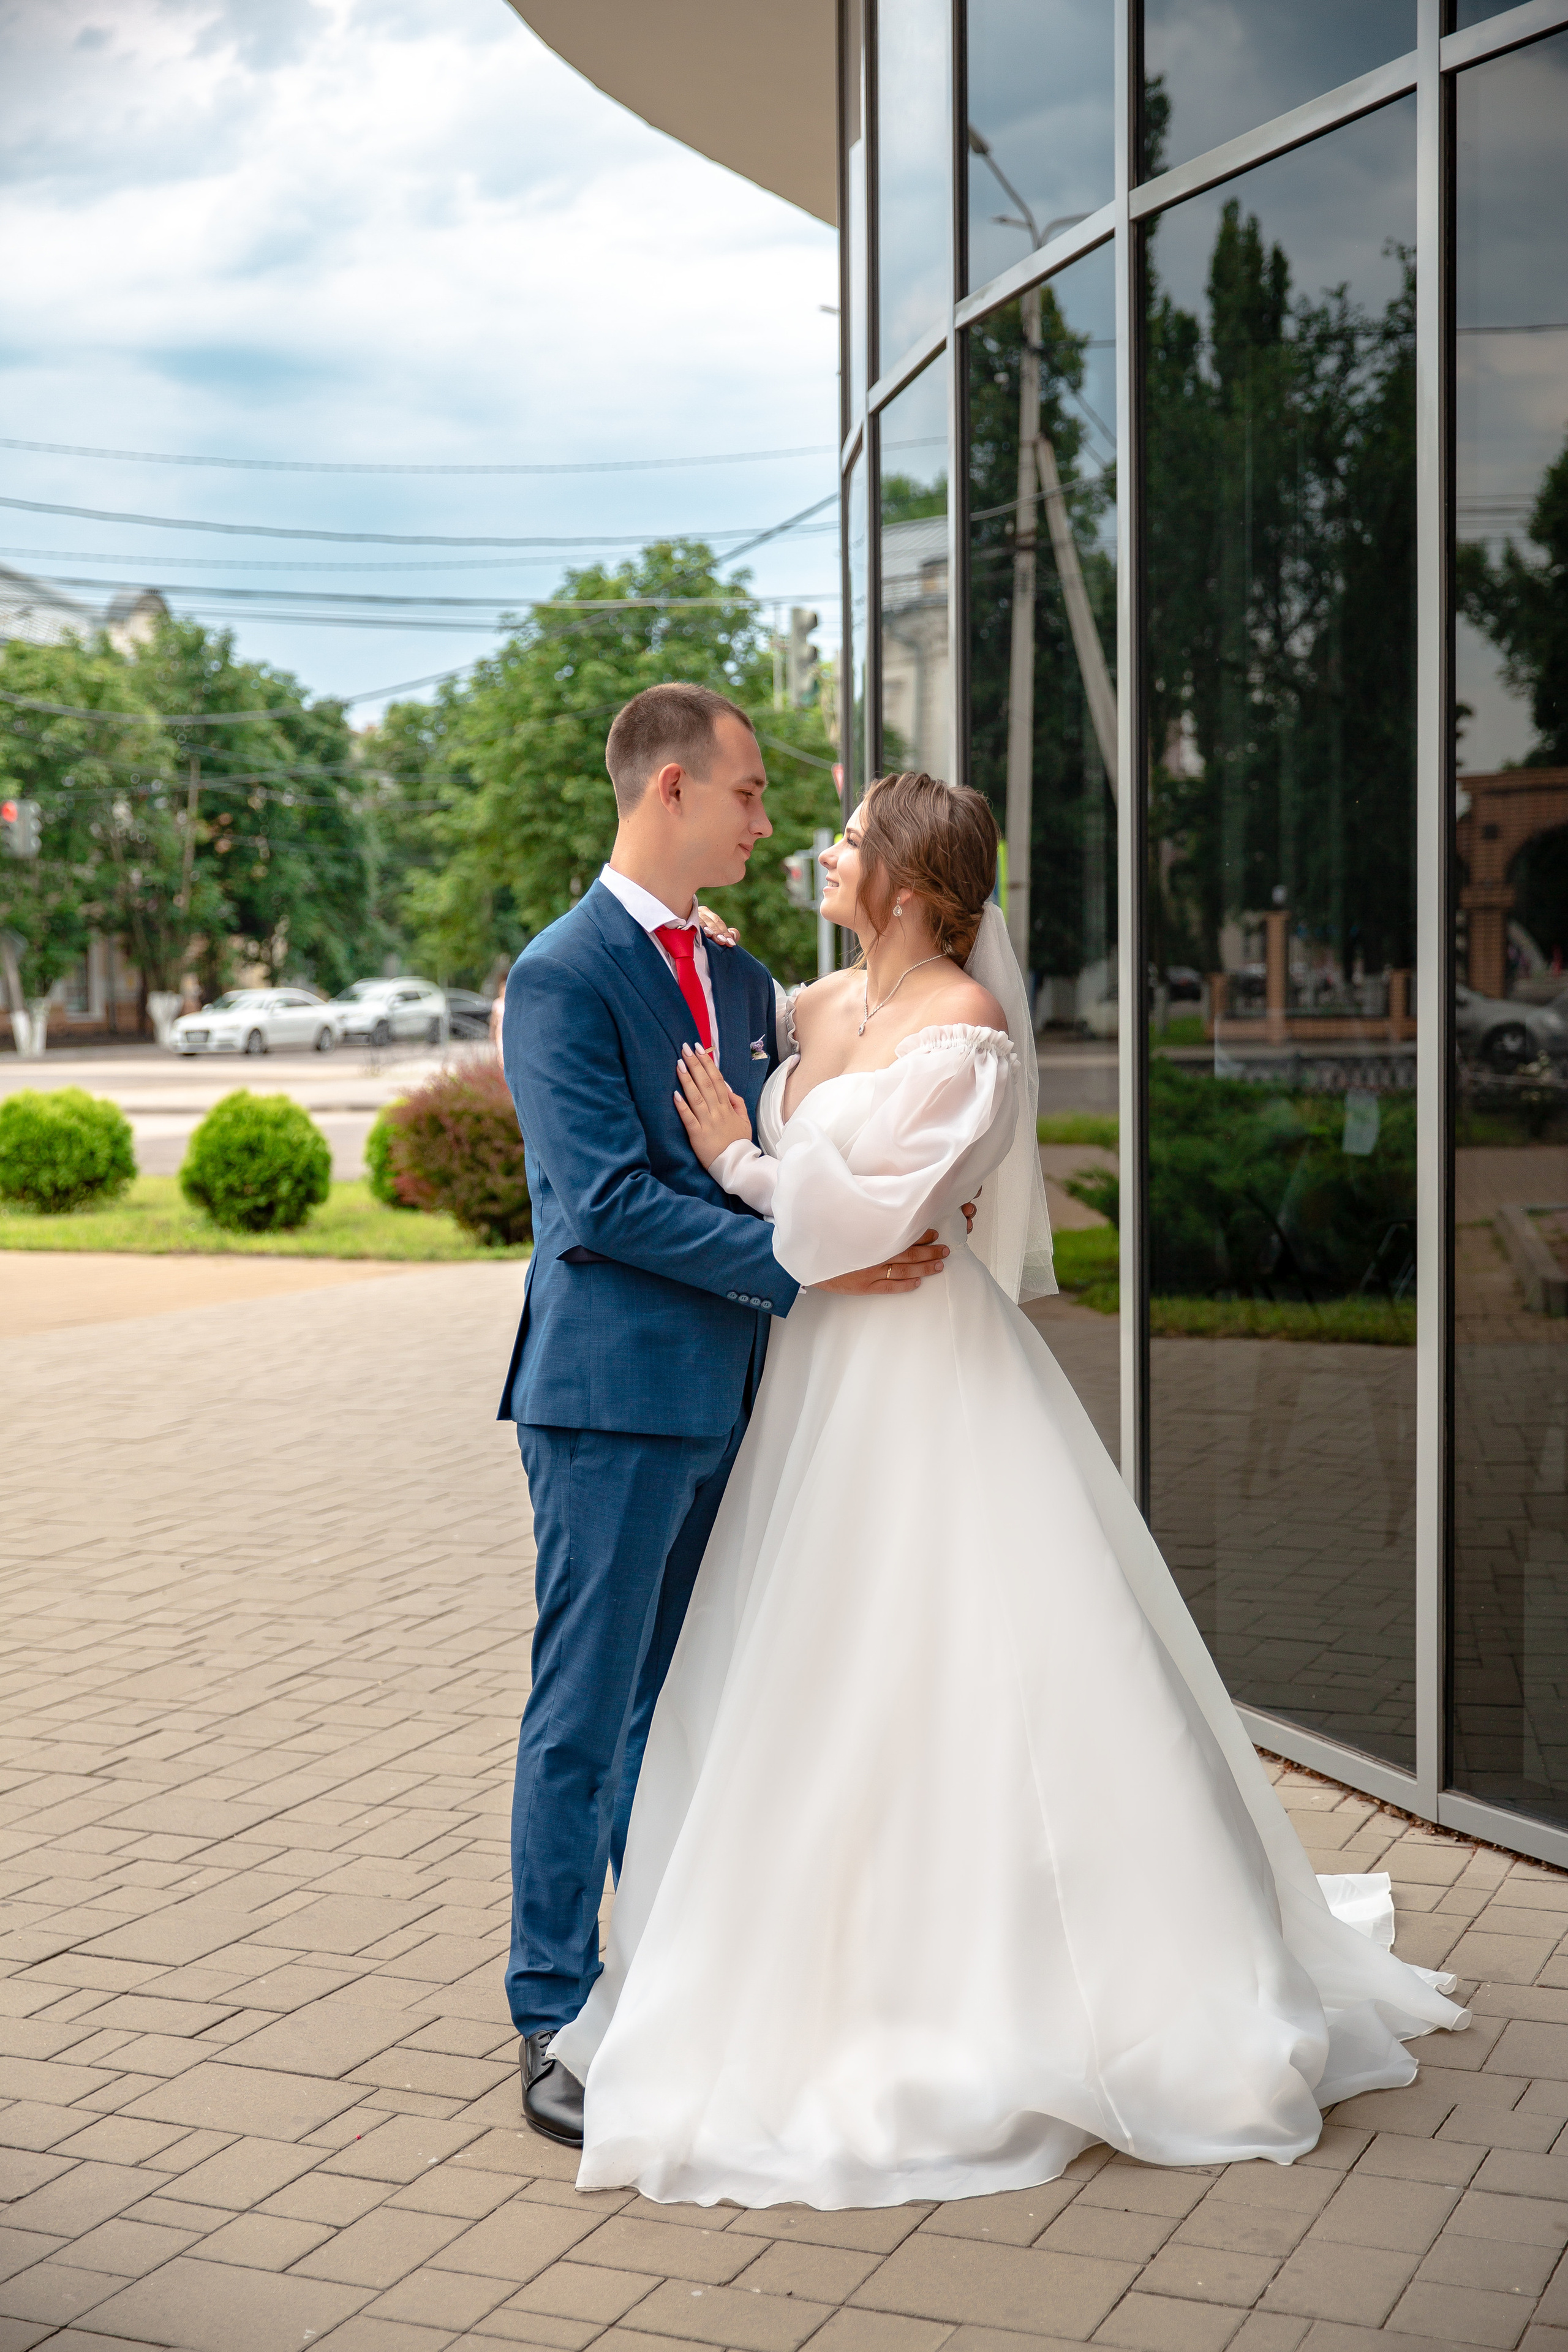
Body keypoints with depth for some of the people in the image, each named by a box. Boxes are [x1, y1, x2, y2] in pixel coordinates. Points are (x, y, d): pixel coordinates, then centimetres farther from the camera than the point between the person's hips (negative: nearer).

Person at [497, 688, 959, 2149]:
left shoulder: (742, 979, 16)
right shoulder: (560, 976, -10)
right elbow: (609, 1202, -18)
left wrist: (879, 1233, 2)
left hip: (725, 1396, 8)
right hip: (612, 1395, -8)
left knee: (681, 1707, 15)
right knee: (586, 1712, -1)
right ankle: (555, 2023, 10)